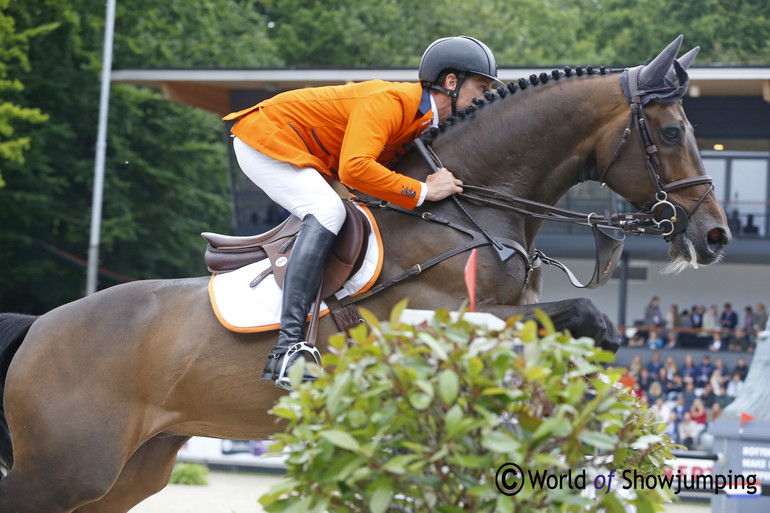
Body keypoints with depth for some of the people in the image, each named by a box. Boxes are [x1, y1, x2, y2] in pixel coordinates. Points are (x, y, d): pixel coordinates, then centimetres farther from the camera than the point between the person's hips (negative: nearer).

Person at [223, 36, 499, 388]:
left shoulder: (424, 118, 4)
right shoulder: (389, 102, -27)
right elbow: (354, 169, -40)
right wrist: (422, 192, -32)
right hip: (264, 138, -11)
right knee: (327, 211, -27)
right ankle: (288, 349, -38)